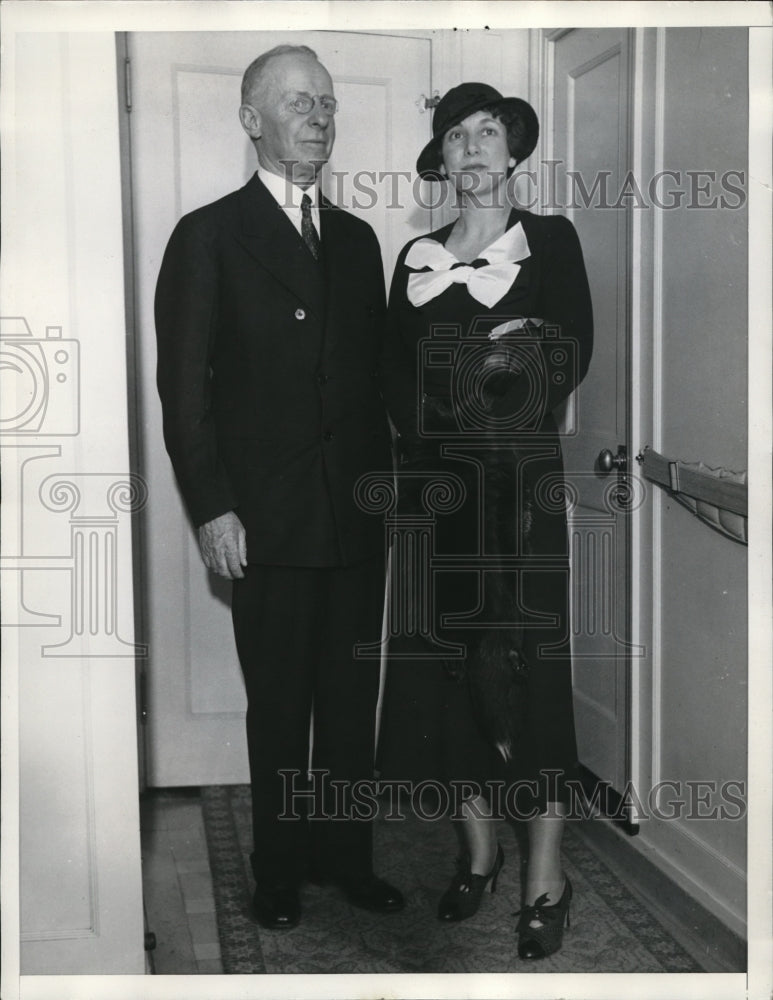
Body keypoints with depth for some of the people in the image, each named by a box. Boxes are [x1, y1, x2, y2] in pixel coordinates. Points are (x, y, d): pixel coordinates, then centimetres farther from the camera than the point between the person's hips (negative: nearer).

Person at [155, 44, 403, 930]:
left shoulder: (356, 240, 13)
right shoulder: (208, 236, -2)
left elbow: (375, 375, 14)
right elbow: (183, 386, -5)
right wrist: (212, 509, -11)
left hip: (358, 516, 4)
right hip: (268, 521, -4)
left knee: (351, 702, 10)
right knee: (279, 708, 7)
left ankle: (344, 853, 25)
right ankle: (280, 871, 22)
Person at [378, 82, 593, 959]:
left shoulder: (552, 242, 6)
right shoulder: (417, 258, 14)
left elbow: (572, 358, -4)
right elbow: (394, 372, 5)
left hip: (521, 481, -3)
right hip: (435, 483, 4)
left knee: (527, 665, -5)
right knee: (444, 664, 5)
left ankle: (546, 879, 3)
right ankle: (478, 851, 20)